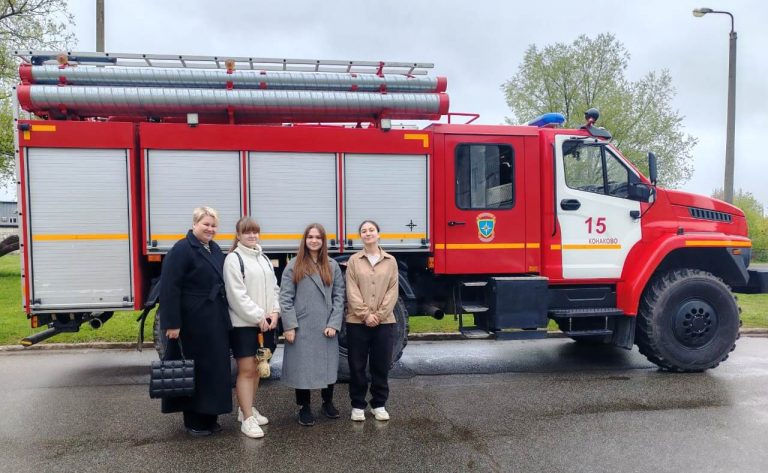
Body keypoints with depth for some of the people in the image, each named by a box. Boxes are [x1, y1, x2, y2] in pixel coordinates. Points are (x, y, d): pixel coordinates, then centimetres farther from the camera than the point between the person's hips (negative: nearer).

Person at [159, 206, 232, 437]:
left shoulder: (215, 249, 13)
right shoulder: (182, 249, -12)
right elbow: (169, 288, -17)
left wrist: (224, 317, 17)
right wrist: (172, 323, -21)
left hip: (216, 321, 8)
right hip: (193, 322, -8)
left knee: (215, 368, 13)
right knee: (194, 369, 3)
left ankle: (208, 416, 26)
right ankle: (193, 421, 16)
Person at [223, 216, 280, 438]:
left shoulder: (264, 258, 14)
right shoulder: (233, 259, -8)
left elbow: (273, 288, 14)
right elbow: (237, 295, -15)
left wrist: (274, 312, -2)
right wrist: (258, 316, -15)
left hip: (265, 322, 7)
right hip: (243, 323, -7)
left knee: (256, 368, 14)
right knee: (246, 370, -4)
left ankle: (247, 408, 28)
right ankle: (247, 419, 1)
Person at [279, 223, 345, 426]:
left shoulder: (332, 266, 8)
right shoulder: (294, 266, 0)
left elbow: (338, 297, 4)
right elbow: (285, 298, -4)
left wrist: (334, 324, -6)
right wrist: (289, 326, -11)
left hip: (326, 328, 3)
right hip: (301, 328, -2)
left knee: (328, 365, 11)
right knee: (302, 367, 4)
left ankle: (328, 402, 31)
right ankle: (304, 407, 20)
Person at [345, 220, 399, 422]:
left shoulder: (390, 261, 6)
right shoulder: (354, 261, 3)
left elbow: (393, 291, 0)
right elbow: (352, 292, -4)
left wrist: (379, 314, -10)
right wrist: (365, 314, -13)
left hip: (384, 322, 1)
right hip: (357, 322, -1)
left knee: (381, 366, 8)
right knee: (357, 366, 5)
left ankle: (379, 404, 22)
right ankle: (358, 405, 18)